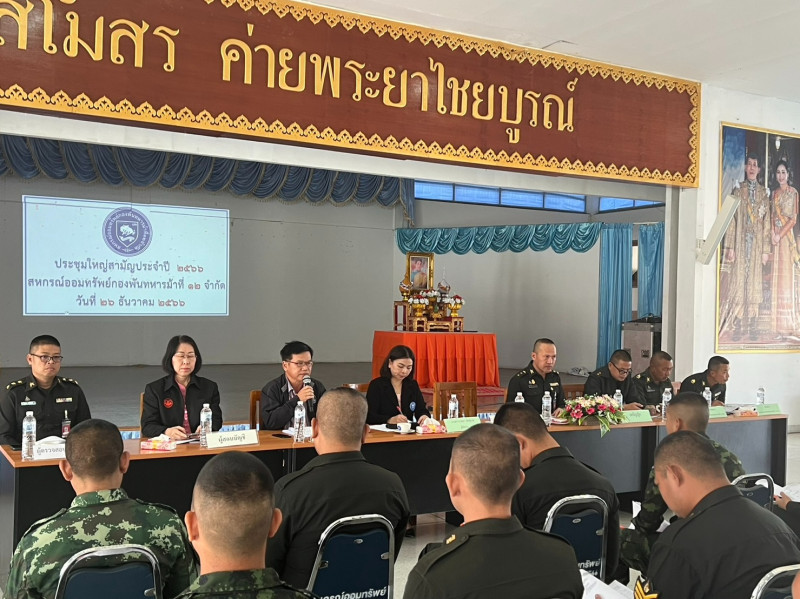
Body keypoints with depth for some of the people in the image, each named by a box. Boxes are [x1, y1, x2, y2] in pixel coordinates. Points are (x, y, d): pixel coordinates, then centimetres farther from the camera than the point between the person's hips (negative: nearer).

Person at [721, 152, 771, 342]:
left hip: (757, 242, 2)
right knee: (739, 281, -3)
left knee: (754, 282, 2)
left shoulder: (763, 192, 10)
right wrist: (729, 247, -7)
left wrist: (766, 249, 1)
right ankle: (737, 326, -2)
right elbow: (731, 219, 0)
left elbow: (767, 221, 7)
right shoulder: (738, 190, 5)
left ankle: (752, 326, 4)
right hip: (740, 241, -2)